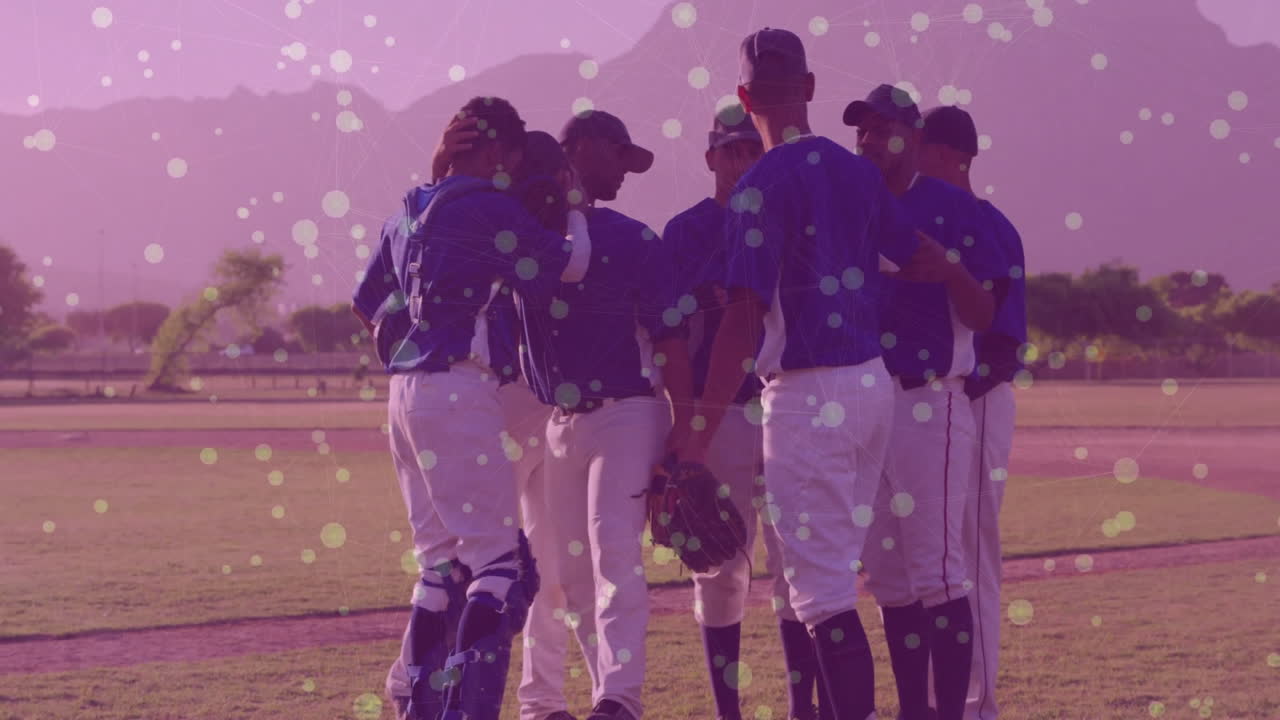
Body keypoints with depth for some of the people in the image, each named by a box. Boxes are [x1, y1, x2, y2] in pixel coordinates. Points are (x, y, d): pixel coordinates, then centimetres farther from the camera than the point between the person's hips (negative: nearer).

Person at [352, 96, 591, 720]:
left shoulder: (407, 214, 17)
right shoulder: (488, 208, -7)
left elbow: (366, 305, 23)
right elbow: (571, 265, -4)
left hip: (405, 389, 9)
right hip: (458, 388, -9)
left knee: (441, 557, 14)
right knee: (500, 557, -7)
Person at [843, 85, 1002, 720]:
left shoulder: (949, 206, -3)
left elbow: (981, 317, -7)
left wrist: (949, 265, -24)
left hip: (928, 405, -7)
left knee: (936, 571, -10)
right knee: (889, 574, 10)